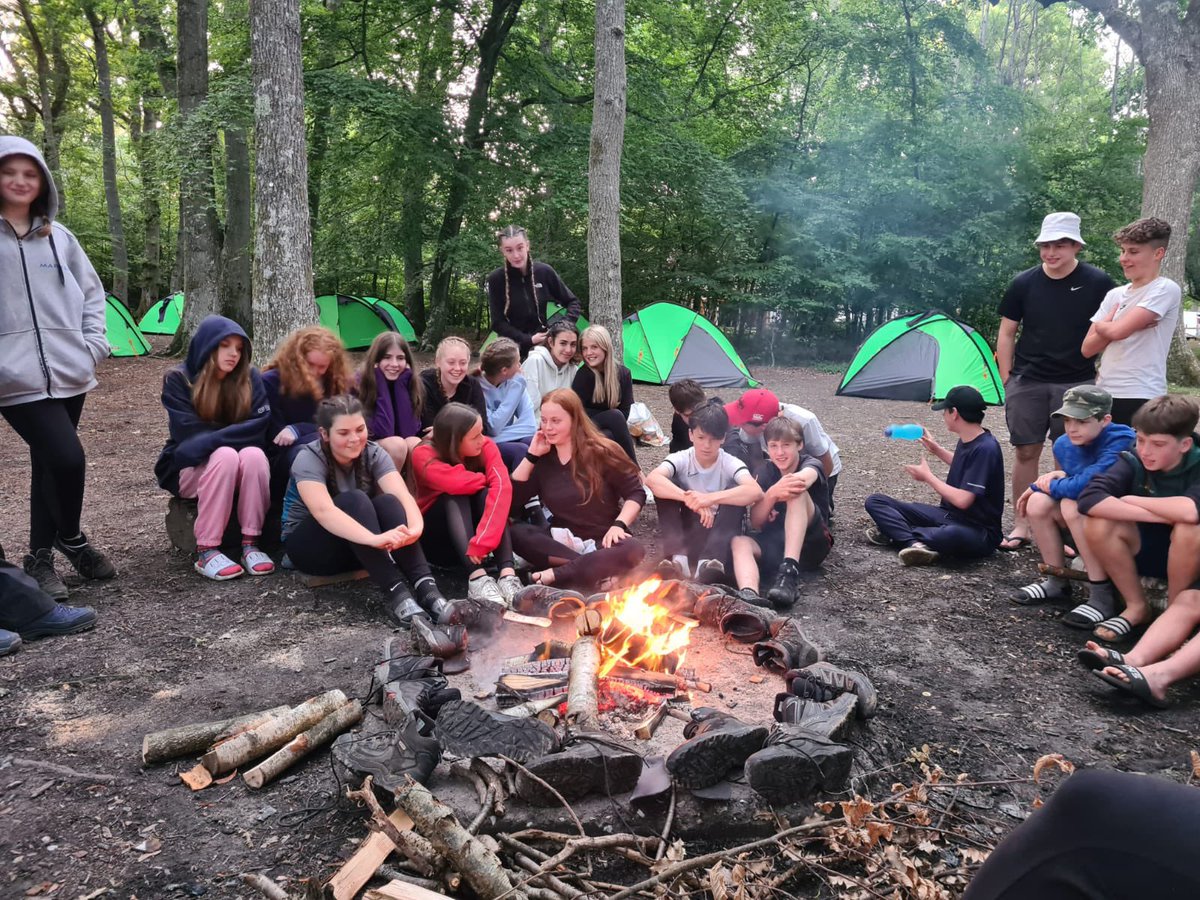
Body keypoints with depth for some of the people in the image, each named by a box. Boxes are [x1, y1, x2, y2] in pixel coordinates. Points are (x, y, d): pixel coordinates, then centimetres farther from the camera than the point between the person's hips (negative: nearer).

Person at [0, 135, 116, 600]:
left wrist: (95, 344, 7)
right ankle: (71, 539, 12)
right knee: (66, 458, -16)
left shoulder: (59, 237, 12)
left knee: (48, 464, 12)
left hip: (69, 373, 5)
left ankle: (39, 558, 26)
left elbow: (92, 293, 20)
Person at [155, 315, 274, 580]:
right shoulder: (178, 379, -10)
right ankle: (206, 551, -31)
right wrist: (234, 437, -19)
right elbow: (190, 434, -18)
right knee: (226, 455, -34)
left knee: (254, 454, -32)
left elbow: (260, 425, -14)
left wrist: (214, 438, -24)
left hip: (235, 470, 2)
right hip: (190, 469, -2)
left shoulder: (249, 378, -5)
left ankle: (250, 544, -27)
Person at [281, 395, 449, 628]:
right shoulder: (309, 459, -21)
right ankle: (396, 595, -43)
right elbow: (323, 511, -39)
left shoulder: (372, 453, -10)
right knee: (353, 500, -33)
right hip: (307, 545, -4)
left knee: (388, 502, -28)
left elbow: (402, 495, -26)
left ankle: (427, 589, -43)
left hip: (360, 549, 4)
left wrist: (415, 527, -49)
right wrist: (375, 539, -54)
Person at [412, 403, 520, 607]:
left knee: (487, 494, -28)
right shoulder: (424, 455, -21)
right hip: (435, 535, -2)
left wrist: (482, 541, -46)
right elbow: (457, 483, -39)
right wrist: (487, 477, -20)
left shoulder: (486, 446, -16)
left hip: (473, 526, 2)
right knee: (456, 497, -31)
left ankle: (507, 574, -43)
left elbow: (502, 487, -34)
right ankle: (477, 578, -48)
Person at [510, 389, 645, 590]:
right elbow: (510, 500, -6)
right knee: (512, 531, -25)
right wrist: (531, 455, -9)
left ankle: (554, 575, -34)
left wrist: (618, 525, -22)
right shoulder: (542, 459, 1)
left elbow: (636, 493, -5)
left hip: (602, 540, -3)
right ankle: (598, 571, -32)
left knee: (633, 550, -35)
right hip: (562, 539, 3)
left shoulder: (601, 452, -8)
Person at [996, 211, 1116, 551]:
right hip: (1027, 381, 1)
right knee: (1025, 451, 4)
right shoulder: (1024, 283, 1)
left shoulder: (1097, 282, -4)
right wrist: (1006, 378, 3)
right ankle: (1022, 525, 15)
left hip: (1076, 383, -1)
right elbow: (1007, 333, 7)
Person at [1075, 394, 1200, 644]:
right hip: (1145, 551, 2)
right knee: (1097, 524, -26)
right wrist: (1162, 514, -33)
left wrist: (1132, 500, -27)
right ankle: (1137, 607, -6)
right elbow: (1090, 499, -31)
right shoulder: (1133, 462, -14)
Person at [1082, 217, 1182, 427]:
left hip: (1141, 398, -6)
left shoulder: (1165, 289, -6)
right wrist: (1111, 325, -8)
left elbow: (1117, 331, -17)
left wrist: (1101, 325, 4)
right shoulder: (1115, 295, 13)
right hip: (1104, 394, 6)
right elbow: (1087, 348, 7)